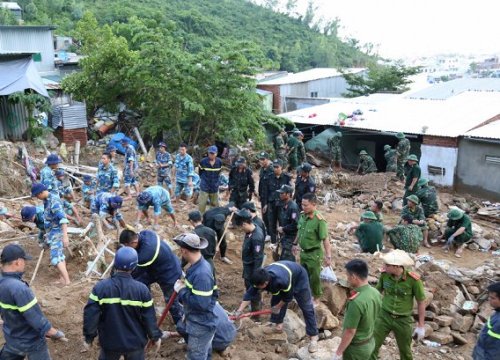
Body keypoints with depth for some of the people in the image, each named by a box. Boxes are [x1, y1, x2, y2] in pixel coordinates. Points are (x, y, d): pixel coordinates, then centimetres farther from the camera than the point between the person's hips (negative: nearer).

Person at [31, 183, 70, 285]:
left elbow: (63, 219, -29)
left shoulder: (54, 201, -23)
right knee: (60, 255, 15)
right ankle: (62, 278, 24)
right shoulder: (46, 200, 6)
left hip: (57, 232, -9)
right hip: (52, 232, 9)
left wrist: (65, 236, -34)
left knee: (55, 257, -13)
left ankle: (67, 281, -12)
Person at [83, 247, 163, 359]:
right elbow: (149, 318, -10)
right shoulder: (142, 289, -17)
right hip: (135, 342, -1)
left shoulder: (100, 287, -16)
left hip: (110, 342, 1)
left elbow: (91, 315, -11)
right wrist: (155, 337, 5)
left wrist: (88, 338, 3)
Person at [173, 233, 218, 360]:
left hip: (201, 326, -9)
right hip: (200, 322, 9)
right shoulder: (198, 265, -1)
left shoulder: (201, 274, -32)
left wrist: (181, 290, -23)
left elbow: (200, 303, -33)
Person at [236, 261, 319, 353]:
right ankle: (278, 323, 20)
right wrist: (239, 311, -25)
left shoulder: (282, 281, -45)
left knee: (306, 308, -7)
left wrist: (277, 307, -11)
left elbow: (288, 297, -26)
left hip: (299, 278, -6)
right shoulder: (260, 279, -26)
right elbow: (249, 294, -20)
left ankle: (313, 337, -3)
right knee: (275, 301, -2)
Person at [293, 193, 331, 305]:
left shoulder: (319, 220, -26)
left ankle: (316, 298, 32)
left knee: (314, 277, 10)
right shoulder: (302, 215, -5)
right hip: (303, 252, 7)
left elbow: (325, 239, -24)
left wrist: (328, 256, -26)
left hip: (314, 253, -6)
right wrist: (295, 244, 20)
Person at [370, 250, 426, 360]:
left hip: (403, 320, -2)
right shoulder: (385, 274, -14)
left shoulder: (413, 279, -23)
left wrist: (421, 326, -6)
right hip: (384, 316, 2)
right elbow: (377, 292, 4)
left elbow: (421, 302, -10)